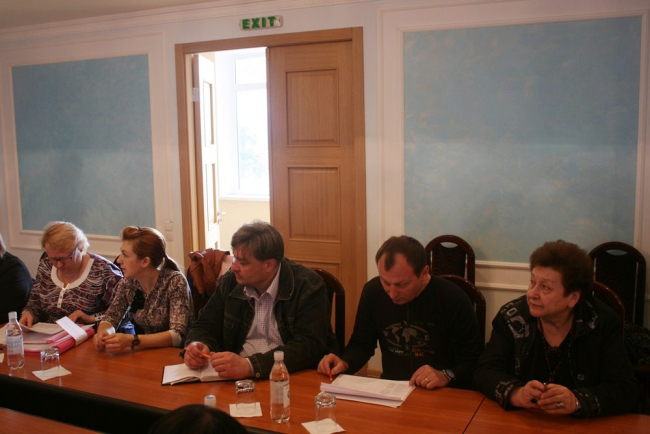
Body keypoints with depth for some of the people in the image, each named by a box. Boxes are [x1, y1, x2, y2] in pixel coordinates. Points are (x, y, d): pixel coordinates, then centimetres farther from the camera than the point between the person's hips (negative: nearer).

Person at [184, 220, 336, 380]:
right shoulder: (229, 282, 4)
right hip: (236, 376, 6)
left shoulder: (308, 286, -14)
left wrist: (250, 366, -34)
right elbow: (205, 326, 12)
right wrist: (198, 346, -13)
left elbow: (309, 347, -23)